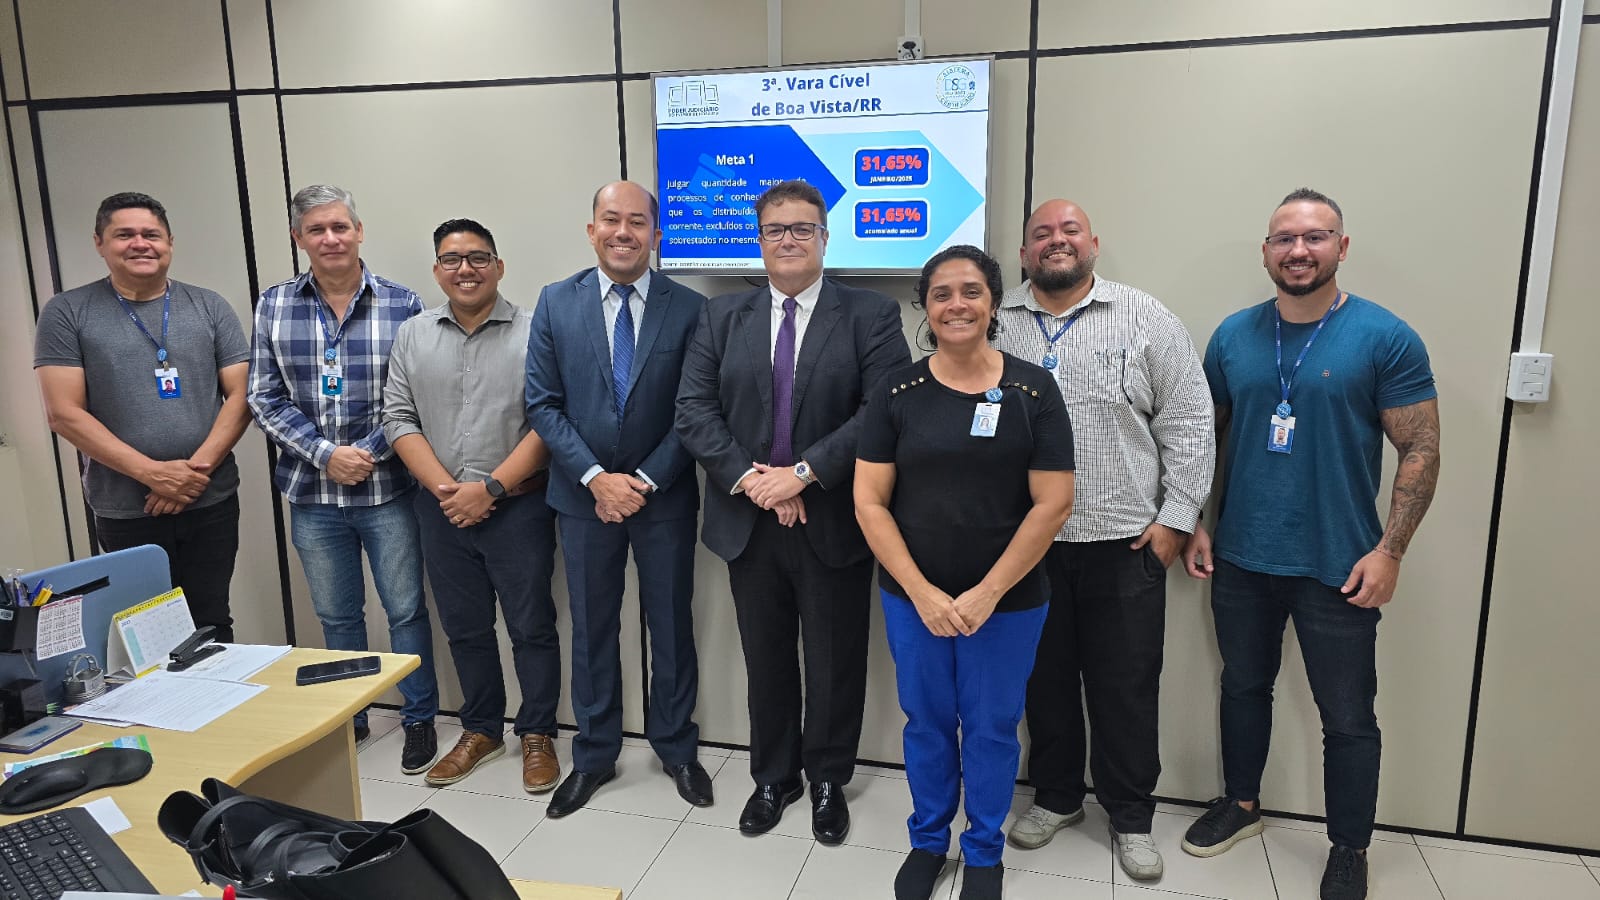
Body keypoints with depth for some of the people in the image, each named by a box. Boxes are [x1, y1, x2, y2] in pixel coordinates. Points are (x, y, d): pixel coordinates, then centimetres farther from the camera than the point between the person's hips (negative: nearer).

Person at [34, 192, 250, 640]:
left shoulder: (209, 307, 6)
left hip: (212, 503, 1)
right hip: (125, 514, -1)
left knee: (212, 628, 9)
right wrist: (152, 473, -14)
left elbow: (240, 395, 1)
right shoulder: (66, 313, 1)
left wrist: (197, 469, -12)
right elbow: (64, 414, -5)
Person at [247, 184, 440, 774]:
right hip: (312, 492, 3)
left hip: (387, 488, -2)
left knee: (406, 609, 8)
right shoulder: (274, 306, 2)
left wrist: (370, 453, -16)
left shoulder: (401, 304, -5)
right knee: (336, 616, 17)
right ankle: (349, 717, 35)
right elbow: (265, 400, 0)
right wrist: (325, 454, -12)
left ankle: (419, 719, 26)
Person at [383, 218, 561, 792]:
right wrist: (445, 488, -8)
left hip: (517, 505, -4)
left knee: (532, 625, 5)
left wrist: (490, 488, -16)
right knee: (464, 627, 15)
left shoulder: (532, 333, -6)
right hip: (441, 508, 4)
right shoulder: (413, 336, 7)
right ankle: (480, 730, 31)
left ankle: (537, 734, 22)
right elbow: (399, 420, 4)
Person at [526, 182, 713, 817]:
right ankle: (593, 757, 31)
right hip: (585, 495, 1)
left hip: (664, 496, -1)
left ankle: (676, 748, 32)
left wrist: (646, 481, -13)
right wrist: (596, 477, -13)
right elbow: (543, 404, -3)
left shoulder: (689, 309, -5)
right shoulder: (556, 303, -1)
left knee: (672, 627, 12)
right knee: (592, 630, 13)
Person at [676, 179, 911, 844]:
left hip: (833, 522, -2)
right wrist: (750, 478, -14)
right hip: (748, 521, 3)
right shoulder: (722, 317, 6)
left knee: (835, 660, 12)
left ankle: (828, 779, 33)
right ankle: (773, 777, 36)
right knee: (765, 658, 16)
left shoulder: (871, 315, -3)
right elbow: (694, 409, -2)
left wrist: (803, 473, -19)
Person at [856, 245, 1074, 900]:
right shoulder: (898, 393, -3)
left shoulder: (1033, 390, -6)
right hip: (913, 597, 1)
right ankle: (927, 840, 40)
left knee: (991, 727, 13)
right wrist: (922, 593, -12)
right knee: (926, 722, 16)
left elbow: (1052, 504, -8)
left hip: (1008, 600, -1)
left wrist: (988, 593, -12)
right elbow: (869, 503, -5)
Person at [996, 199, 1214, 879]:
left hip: (1125, 543, -1)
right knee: (1044, 679, 14)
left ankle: (1131, 816, 28)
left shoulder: (1147, 321, 0)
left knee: (1127, 688, 8)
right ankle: (1056, 797, 34)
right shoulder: (994, 324, 4)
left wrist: (1176, 516, -5)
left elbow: (1188, 424, 0)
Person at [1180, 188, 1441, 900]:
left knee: (1348, 718, 9)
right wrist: (1195, 526, 4)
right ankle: (1240, 804, 40)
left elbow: (1421, 450, -8)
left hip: (1338, 569, -3)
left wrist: (1389, 551, -14)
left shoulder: (1385, 338, -9)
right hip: (1240, 560, 4)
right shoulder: (1234, 335, 2)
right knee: (1243, 687, 19)